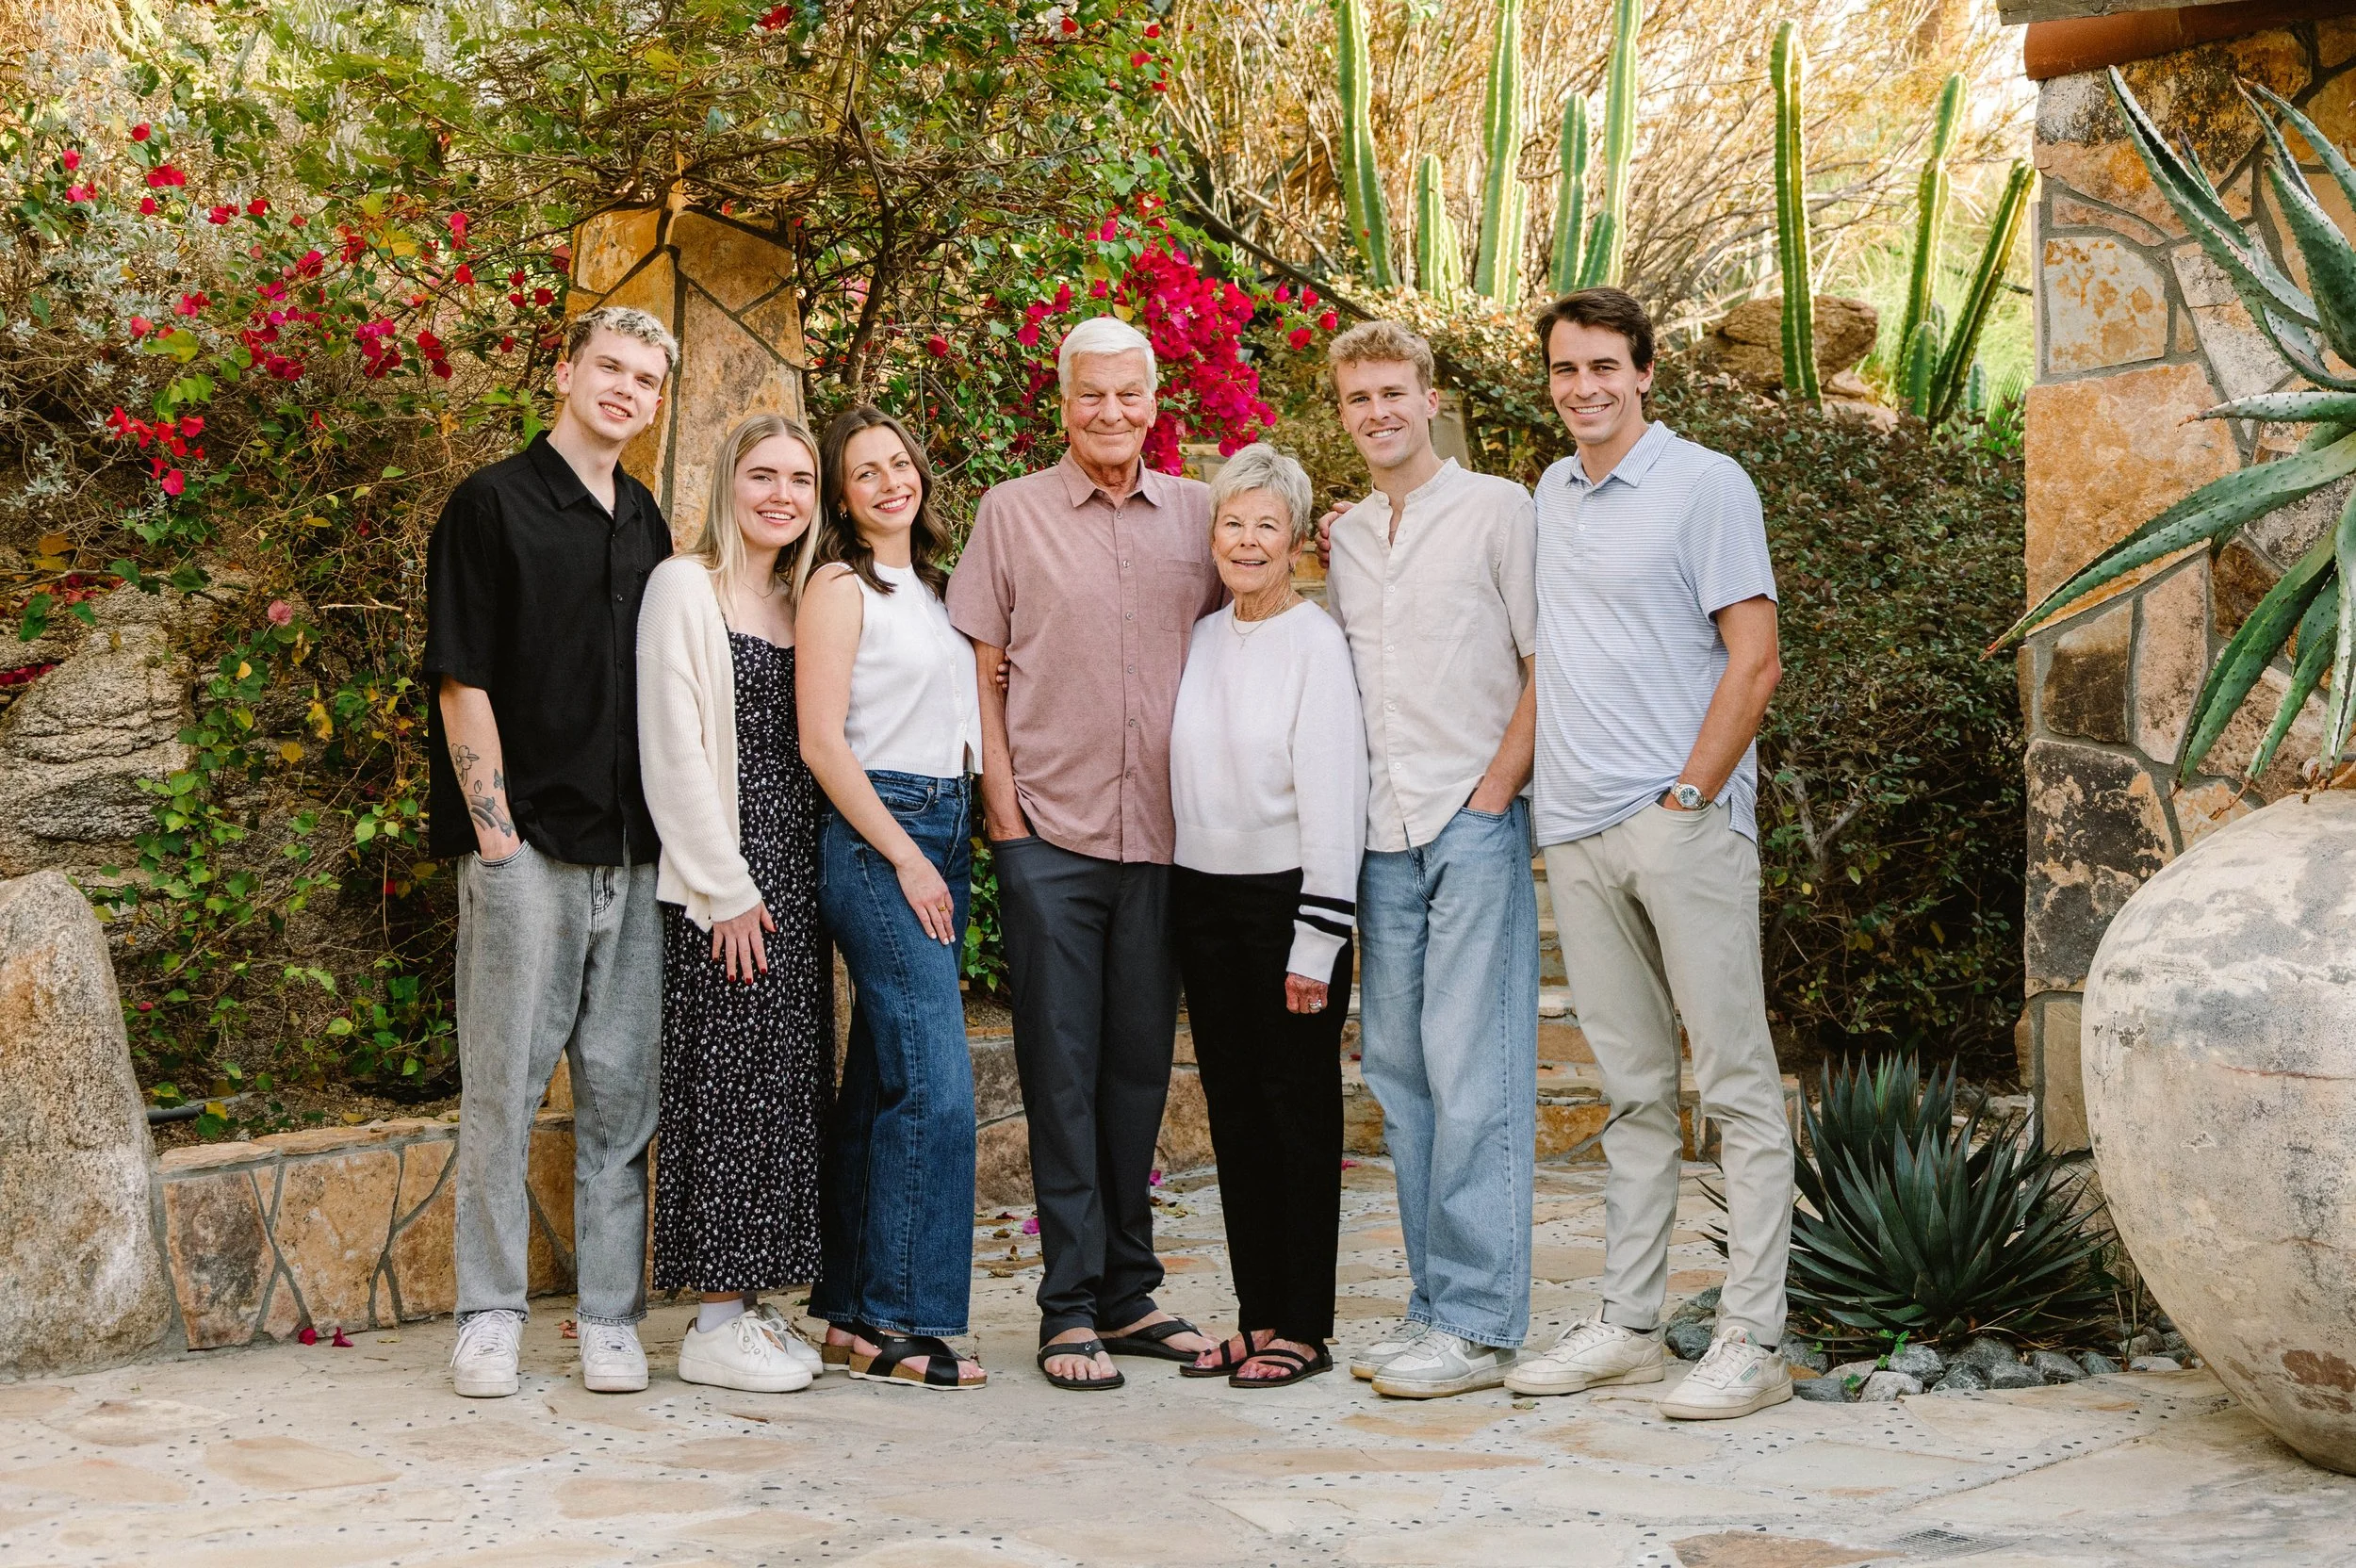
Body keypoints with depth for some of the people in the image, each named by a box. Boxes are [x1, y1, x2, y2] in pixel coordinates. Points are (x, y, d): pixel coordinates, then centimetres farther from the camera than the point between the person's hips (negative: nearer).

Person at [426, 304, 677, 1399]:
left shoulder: (648, 526, 16)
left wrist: (667, 832, 10)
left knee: (621, 1090, 6)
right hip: (526, 846, -5)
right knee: (505, 1084, 1)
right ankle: (489, 1317, 10)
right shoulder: (494, 505, -1)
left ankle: (610, 1317, 14)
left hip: (633, 852, 5)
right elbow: (463, 683, -6)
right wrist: (494, 828, -12)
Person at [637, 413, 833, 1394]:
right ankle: (715, 1324, 1)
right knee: (729, 1087, -6)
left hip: (795, 872, 7)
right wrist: (728, 890, -15)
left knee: (787, 1085, 8)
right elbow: (674, 750, -11)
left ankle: (750, 1303, 16)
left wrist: (806, 883, 9)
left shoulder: (801, 602, 16)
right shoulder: (684, 586, -5)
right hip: (722, 882, -7)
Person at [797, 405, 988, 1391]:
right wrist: (905, 857, -13)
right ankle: (902, 1321, -9)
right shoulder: (840, 585, -5)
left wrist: (946, 849, 8)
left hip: (943, 833, 8)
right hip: (876, 835, -8)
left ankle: (852, 1307, 14)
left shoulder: (928, 585, 18)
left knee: (882, 1083, 9)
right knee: (935, 1083, -13)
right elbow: (823, 740, -11)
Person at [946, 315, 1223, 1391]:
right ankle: (1070, 1309, 5)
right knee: (1062, 1070, 0)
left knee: (1140, 1065, 10)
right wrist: (1001, 806, -4)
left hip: (1162, 832, 3)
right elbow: (978, 670, 3)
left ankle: (1130, 1293, 20)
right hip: (1049, 830, -3)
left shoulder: (1195, 514, 10)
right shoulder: (1012, 513, 3)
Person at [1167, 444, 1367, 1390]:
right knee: (1233, 1109, 9)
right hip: (1203, 896, 6)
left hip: (1286, 898, -6)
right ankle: (1256, 1317, 17)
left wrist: (1317, 941, -14)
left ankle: (1304, 1328, 8)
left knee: (1298, 1108, 0)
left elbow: (1334, 797, -12)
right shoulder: (1201, 639, 9)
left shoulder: (1316, 642, -9)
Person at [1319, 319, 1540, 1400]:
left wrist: (1492, 794, -9)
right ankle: (1433, 1305, 15)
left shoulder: (1496, 509, -1)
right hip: (1383, 831, 6)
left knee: (1472, 1074, -8)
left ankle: (1479, 1323, -4)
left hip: (1475, 824, -6)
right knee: (1398, 1068, 7)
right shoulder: (1344, 537, 16)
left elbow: (1551, 664, -4)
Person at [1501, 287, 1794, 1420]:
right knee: (1633, 1090, 11)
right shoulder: (1551, 493, 17)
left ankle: (1752, 1339, -1)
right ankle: (1627, 1325, 16)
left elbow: (1754, 658, -9)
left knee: (1735, 1084, -3)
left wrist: (1689, 795, -13)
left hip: (1683, 821, -6)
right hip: (1577, 832, 6)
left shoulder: (1706, 485, -4)